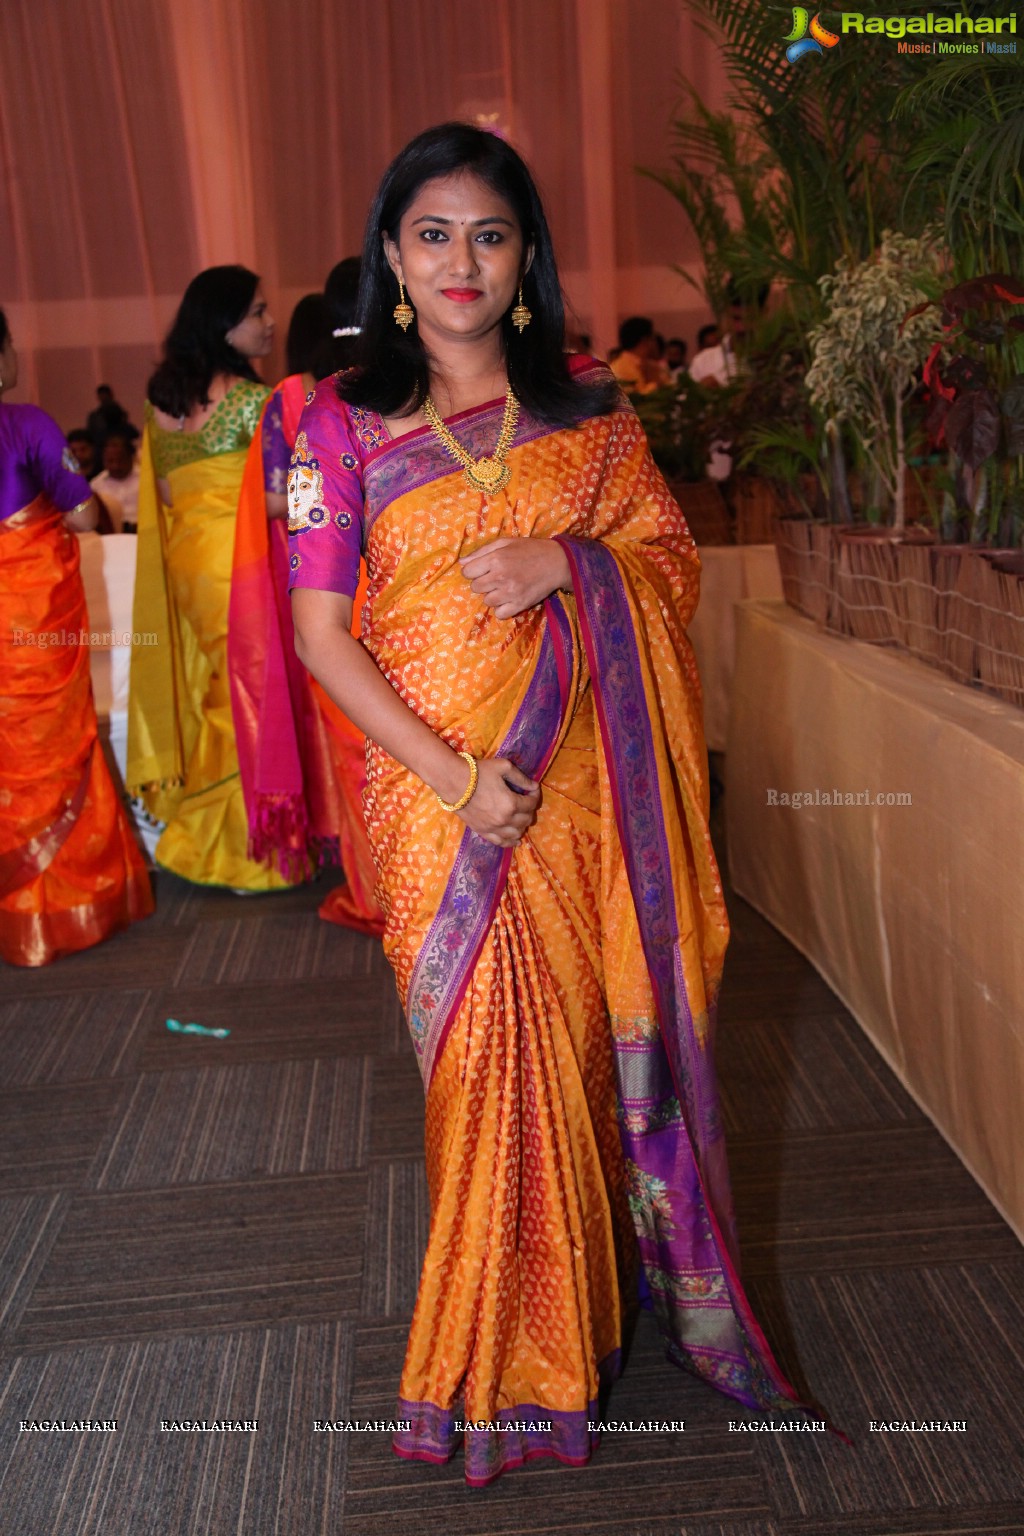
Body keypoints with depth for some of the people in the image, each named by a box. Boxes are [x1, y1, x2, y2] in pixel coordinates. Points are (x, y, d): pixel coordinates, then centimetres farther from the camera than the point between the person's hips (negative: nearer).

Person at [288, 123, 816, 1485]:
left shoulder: (587, 401, 6)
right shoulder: (346, 424, 0)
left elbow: (674, 557, 7)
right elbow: (320, 631, -5)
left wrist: (566, 562, -14)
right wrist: (450, 773, -15)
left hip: (586, 784, 2)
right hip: (442, 789, -2)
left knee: (598, 1037, 9)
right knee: (489, 1058, 5)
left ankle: (610, 1285, 34)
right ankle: (509, 1350, 29)